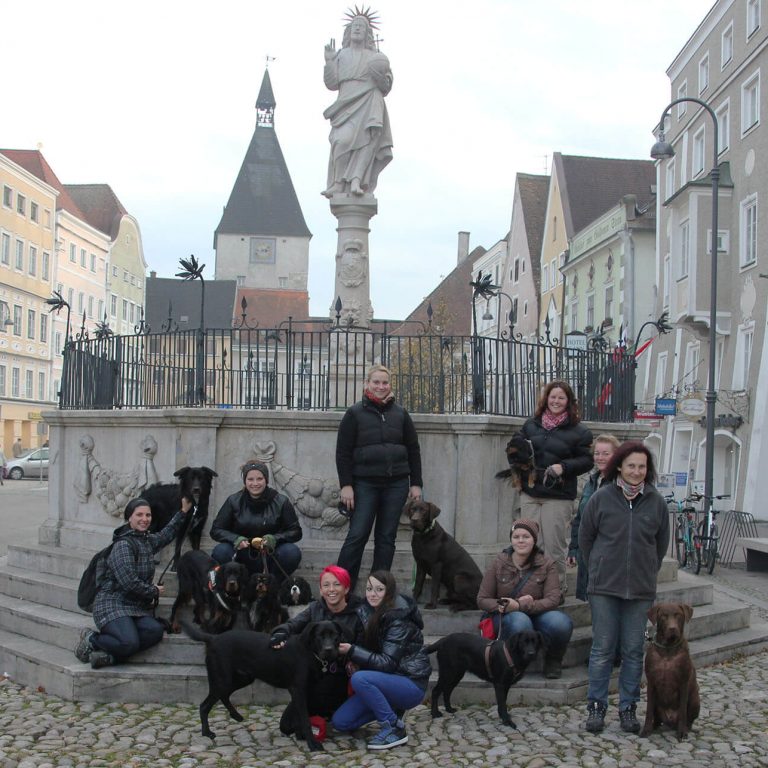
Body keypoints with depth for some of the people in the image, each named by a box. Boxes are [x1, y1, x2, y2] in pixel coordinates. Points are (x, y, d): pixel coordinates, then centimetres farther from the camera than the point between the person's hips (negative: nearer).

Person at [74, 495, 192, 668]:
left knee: (156, 631, -25)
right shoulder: (123, 544, -11)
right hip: (112, 604, -7)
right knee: (129, 642, -31)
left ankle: (110, 656, -18)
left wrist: (183, 512, 33)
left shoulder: (148, 540, 14)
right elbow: (129, 582, -18)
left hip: (136, 607, 7)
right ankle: (91, 640, -3)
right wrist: (154, 591, -3)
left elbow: (165, 535, 36)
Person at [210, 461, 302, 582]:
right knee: (220, 552, -28)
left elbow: (296, 532, -2)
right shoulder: (234, 501, 0)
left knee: (292, 552, -29)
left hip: (270, 557, 0)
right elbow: (216, 530, 1)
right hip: (243, 557, 0)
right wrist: (235, 539, -20)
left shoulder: (281, 502, -2)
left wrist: (275, 539, -21)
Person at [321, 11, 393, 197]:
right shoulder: (340, 55, 20)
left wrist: (380, 76, -6)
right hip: (347, 104, 0)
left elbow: (386, 86, 14)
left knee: (366, 140, -24)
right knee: (343, 140, -23)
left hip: (369, 104, 0)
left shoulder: (375, 57, 18)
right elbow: (331, 83, 10)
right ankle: (339, 183, -22)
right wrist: (329, 61, -1)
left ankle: (356, 182, -35)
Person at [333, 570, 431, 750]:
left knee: (359, 679, -32)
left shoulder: (399, 619, -21)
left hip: (411, 684, -7)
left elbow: (387, 663, -24)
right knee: (340, 722, -3)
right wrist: (353, 659, -12)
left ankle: (395, 729, -16)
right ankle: (391, 708, 14)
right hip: (388, 681, 8)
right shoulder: (367, 611, 1)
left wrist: (352, 651, -28)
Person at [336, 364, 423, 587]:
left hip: (396, 484, 3)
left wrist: (416, 483, 6)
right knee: (357, 535, -4)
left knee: (387, 537, 6)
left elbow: (413, 450, 12)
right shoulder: (355, 413, 1)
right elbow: (343, 452, -1)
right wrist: (346, 485, -9)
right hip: (365, 484, -3)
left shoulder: (400, 414, 9)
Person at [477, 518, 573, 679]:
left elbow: (553, 600, -14)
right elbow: (482, 600, 0)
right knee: (519, 621, -37)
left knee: (561, 623, -32)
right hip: (505, 618, -1)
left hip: (536, 616, 1)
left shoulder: (546, 564, -2)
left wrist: (519, 606, -28)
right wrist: (503, 606, -22)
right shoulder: (499, 563, -2)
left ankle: (553, 660, -1)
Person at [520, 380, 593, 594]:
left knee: (554, 546, -3)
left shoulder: (578, 431, 1)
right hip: (530, 494, 4)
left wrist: (563, 467, -14)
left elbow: (587, 460, -1)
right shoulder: (531, 425, 14)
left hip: (558, 497, -4)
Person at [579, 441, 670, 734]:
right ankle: (596, 706, 15)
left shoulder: (656, 501, -1)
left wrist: (648, 572, 12)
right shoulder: (601, 498, -5)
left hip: (640, 589, 2)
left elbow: (662, 542, 12)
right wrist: (598, 569, 8)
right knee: (603, 649, 4)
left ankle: (628, 707, 20)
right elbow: (585, 537, 6)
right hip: (604, 588, -1)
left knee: (633, 651, 8)